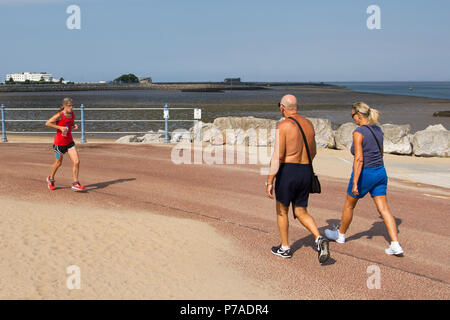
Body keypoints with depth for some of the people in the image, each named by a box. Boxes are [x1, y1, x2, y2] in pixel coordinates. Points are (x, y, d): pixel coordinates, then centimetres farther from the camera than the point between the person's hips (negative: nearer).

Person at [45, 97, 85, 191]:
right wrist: (60, 127, -22)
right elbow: (47, 123, -15)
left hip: (69, 141, 5)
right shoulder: (60, 115, -17)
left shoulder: (72, 114, 2)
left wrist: (74, 125, 0)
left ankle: (75, 183, 1)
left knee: (77, 161, -8)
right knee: (58, 163, 11)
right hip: (59, 142, -5)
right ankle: (51, 179, 38)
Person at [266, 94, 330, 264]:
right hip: (306, 173, 6)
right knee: (301, 212, 14)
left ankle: (285, 248, 23)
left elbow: (278, 156, -18)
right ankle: (319, 239, -8)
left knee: (282, 211, 13)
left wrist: (270, 182, -16)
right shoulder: (308, 124, 8)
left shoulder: (283, 126, -13)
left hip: (287, 172, -6)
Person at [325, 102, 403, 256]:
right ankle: (395, 244, -3)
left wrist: (354, 183, -22)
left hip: (364, 174, -7)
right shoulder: (377, 130, 7)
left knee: (349, 205, 15)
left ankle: (340, 235, 35)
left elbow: (359, 159, -22)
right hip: (380, 172, 7)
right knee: (383, 209, 5)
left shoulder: (359, 132, -17)